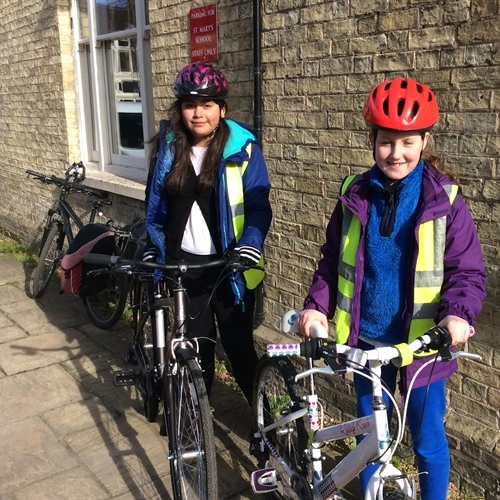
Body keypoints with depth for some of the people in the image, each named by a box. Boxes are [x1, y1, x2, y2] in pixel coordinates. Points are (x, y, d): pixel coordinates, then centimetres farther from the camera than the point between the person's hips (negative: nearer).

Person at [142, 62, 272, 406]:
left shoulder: (242, 149, -7)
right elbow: (156, 203, 12)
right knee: (197, 342, 13)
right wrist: (153, 247, 7)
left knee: (238, 344, 4)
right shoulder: (168, 147, 4)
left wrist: (250, 245, -26)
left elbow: (259, 205, -11)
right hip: (183, 262, 3)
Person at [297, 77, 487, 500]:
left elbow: (469, 272, -9)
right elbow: (333, 260, 5)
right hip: (366, 337, 3)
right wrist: (316, 304, -9)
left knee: (427, 439, 11)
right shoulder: (354, 195, -2)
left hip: (421, 340, -3)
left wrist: (458, 314, -28)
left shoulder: (444, 199, -10)